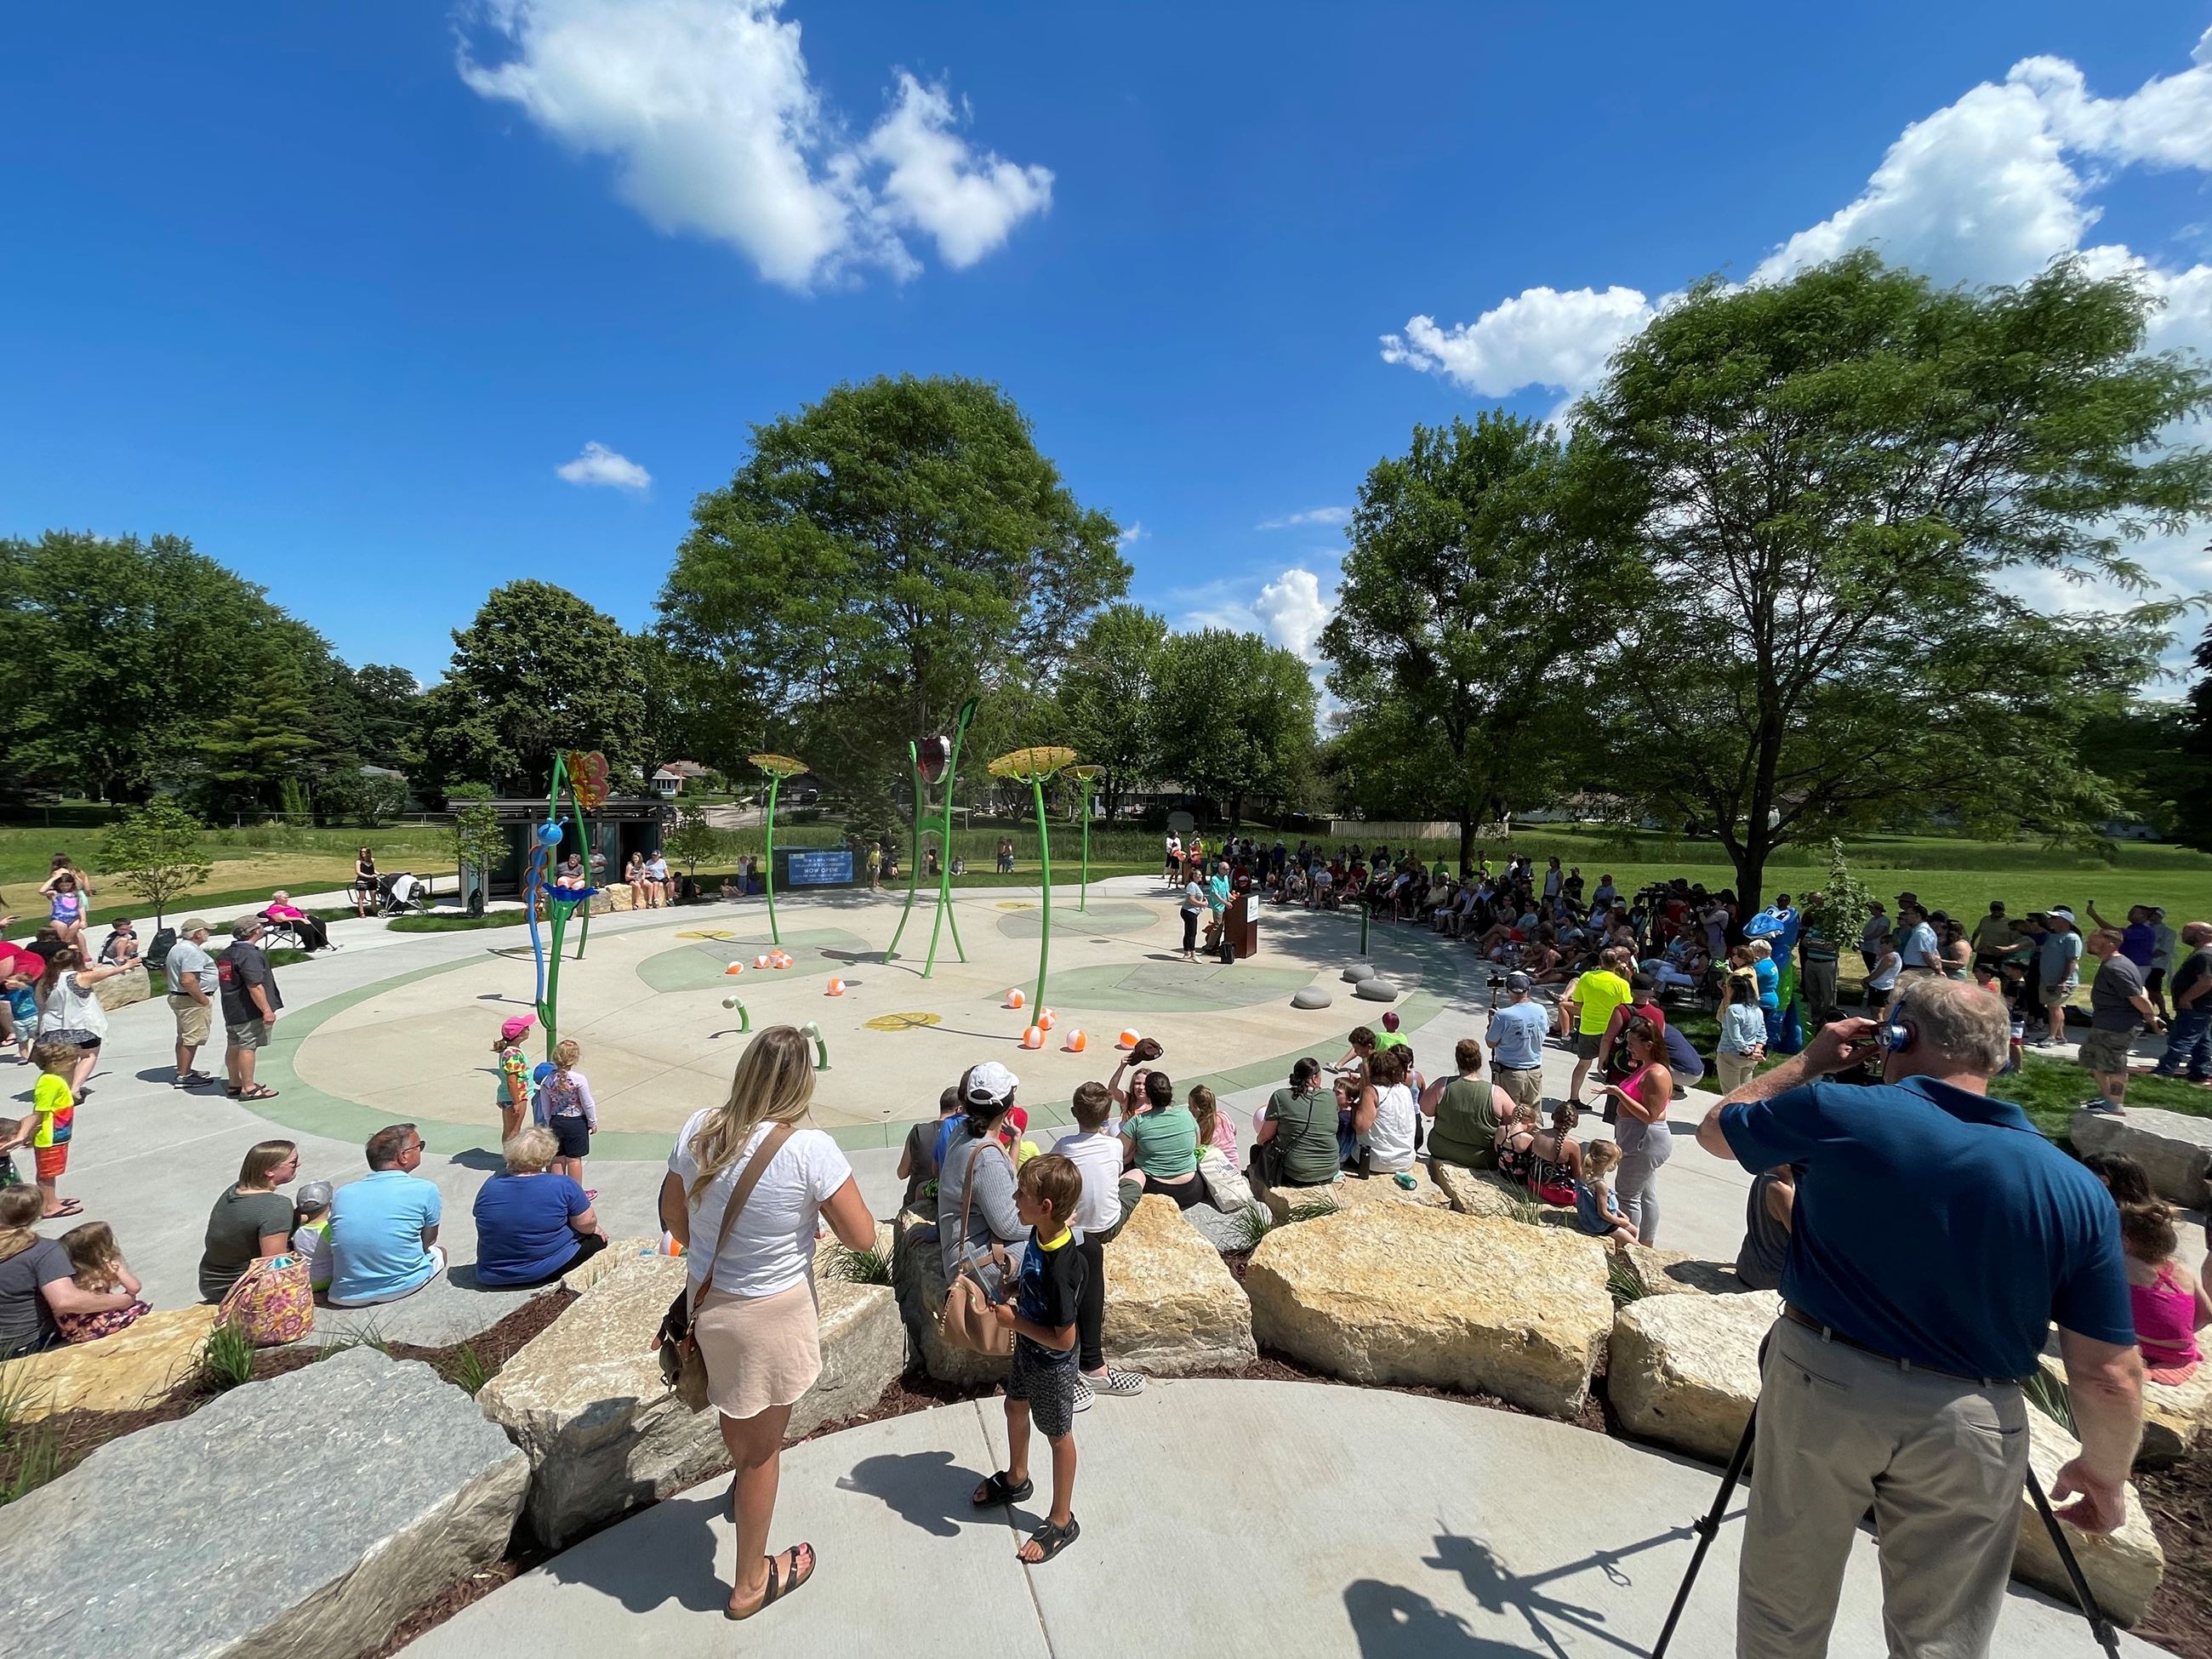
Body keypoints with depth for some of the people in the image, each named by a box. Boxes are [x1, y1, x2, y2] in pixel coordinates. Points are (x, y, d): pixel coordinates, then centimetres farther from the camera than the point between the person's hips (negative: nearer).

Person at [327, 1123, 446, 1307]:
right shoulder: (425, 1190, -12)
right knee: (439, 1252, 31)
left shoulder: (342, 1193, 0)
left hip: (346, 1297, 2)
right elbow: (428, 1242, 1)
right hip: (402, 1287, -2)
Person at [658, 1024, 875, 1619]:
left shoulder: (700, 1129, -12)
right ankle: (751, 1583, 40)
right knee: (763, 1446, 18)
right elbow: (862, 1236, -21)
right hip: (772, 1314, -5)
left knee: (736, 1411, 34)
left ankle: (743, 1484, 64)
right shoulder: (809, 1149, -29)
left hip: (705, 1298, 6)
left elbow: (672, 1210, 5)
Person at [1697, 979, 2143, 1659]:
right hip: (1969, 1423, 2)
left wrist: (1809, 1062, 9)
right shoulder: (2078, 1191, -8)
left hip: (1819, 1383, -1)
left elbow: (1716, 1129, 3)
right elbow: (2108, 1377, -4)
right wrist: (2107, 1472, 15)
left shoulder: (1837, 1113, -15)